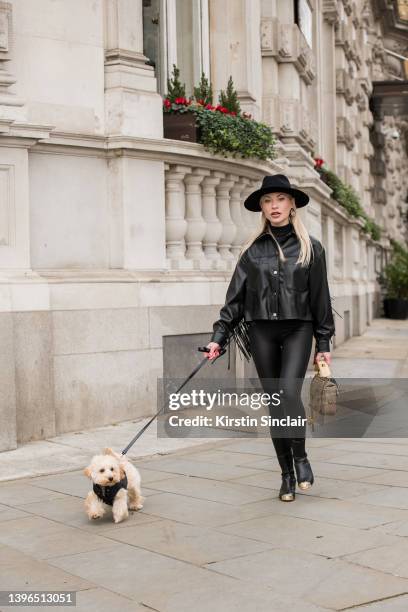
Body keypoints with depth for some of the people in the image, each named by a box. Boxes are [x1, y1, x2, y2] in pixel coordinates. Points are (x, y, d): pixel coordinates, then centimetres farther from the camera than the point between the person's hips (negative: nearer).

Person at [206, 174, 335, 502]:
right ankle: (287, 474, 16)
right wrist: (219, 336, 0)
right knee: (274, 402, 4)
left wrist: (323, 343, 4)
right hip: (262, 331, 2)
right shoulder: (253, 249, 7)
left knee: (289, 392, -20)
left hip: (298, 328, -2)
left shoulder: (310, 247, 4)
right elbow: (236, 297, 7)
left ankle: (301, 456, 6)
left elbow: (320, 297, 6)